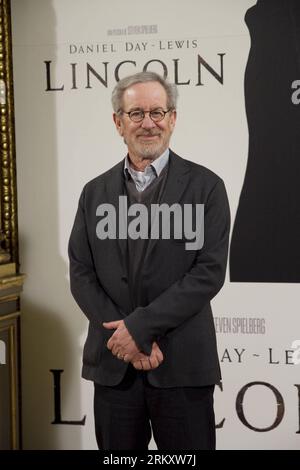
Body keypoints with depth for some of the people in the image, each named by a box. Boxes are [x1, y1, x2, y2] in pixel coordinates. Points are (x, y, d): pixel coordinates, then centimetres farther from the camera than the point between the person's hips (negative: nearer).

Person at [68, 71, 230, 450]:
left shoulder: (204, 186, -1)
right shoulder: (95, 192, 9)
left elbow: (210, 271, -9)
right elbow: (81, 275, 4)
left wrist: (140, 325, -14)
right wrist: (126, 338, -9)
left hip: (182, 365, -3)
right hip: (113, 364, 3)